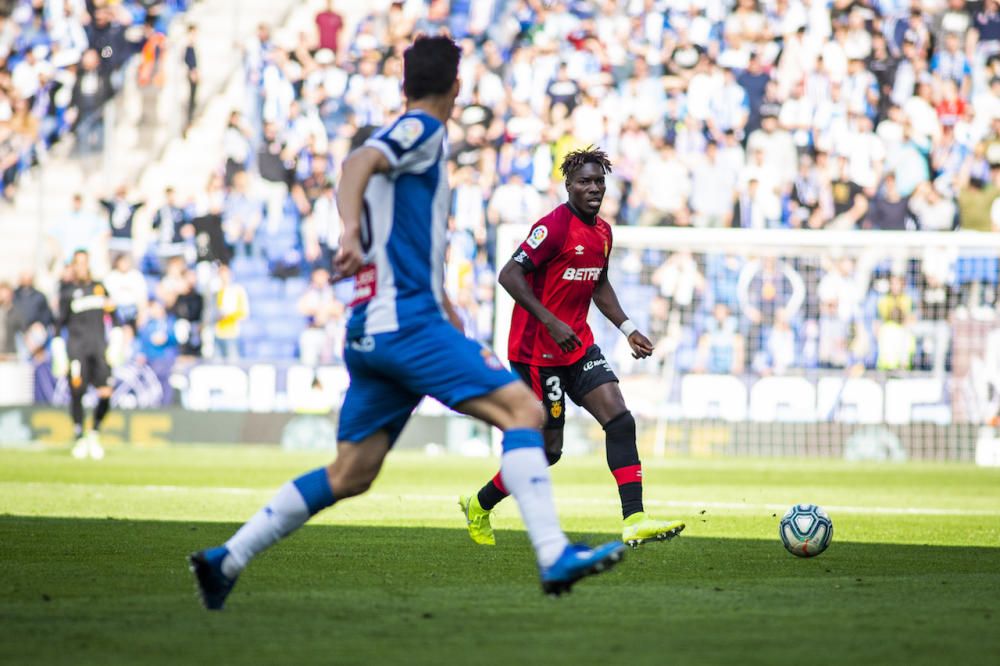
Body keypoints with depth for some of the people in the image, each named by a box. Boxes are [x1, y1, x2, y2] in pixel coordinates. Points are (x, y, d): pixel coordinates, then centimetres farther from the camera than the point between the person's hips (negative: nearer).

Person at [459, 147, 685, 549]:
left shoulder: (603, 231, 9)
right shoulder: (555, 226, -17)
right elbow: (509, 275, -22)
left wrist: (627, 328, 14)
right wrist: (551, 322, -28)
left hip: (578, 346, 8)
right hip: (537, 349, -8)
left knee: (620, 419, -10)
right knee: (548, 449, -1)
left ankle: (634, 522, -16)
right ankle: (479, 507, 21)